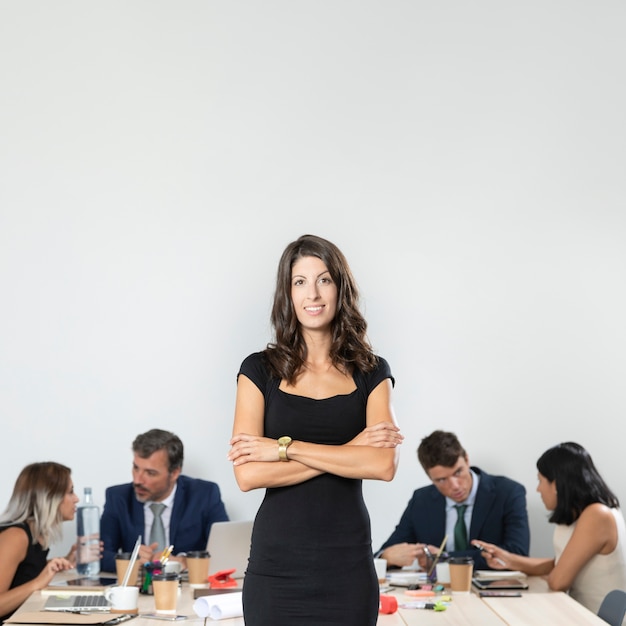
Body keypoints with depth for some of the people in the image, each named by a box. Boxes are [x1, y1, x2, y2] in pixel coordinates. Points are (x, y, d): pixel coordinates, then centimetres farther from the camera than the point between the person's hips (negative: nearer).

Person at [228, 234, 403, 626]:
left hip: (348, 563, 1)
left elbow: (384, 465, -12)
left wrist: (284, 448, -14)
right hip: (277, 562, -1)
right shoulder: (260, 370, 2)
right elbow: (247, 474, -11)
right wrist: (348, 451, -11)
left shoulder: (371, 372, 5)